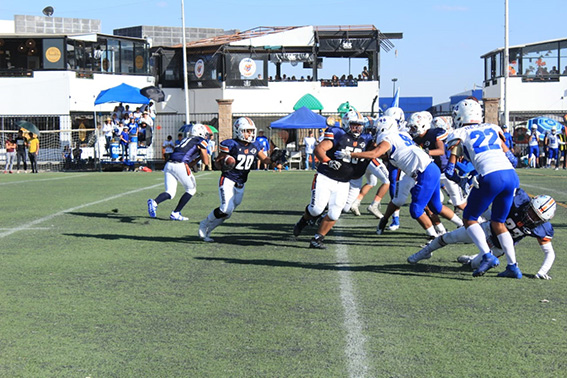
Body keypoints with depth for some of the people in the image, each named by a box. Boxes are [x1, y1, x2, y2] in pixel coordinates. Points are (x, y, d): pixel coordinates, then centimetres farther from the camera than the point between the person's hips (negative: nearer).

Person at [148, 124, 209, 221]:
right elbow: (206, 162, 11)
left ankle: (154, 202, -22)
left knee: (170, 192, 7)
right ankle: (175, 213, 8)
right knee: (191, 190, 13)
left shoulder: (186, 140, 33)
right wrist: (202, 155, 29)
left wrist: (198, 158, 36)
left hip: (169, 164, 7)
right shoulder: (200, 142, 11)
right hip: (180, 165, -7)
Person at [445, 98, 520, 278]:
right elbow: (511, 157, 27)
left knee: (469, 218, 11)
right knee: (498, 222, 19)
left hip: (491, 177, -5)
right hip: (511, 175, 5)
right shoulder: (493, 129, 25)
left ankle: (487, 255, -8)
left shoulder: (460, 135, 12)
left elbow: (450, 170, 10)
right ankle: (513, 266, 12)